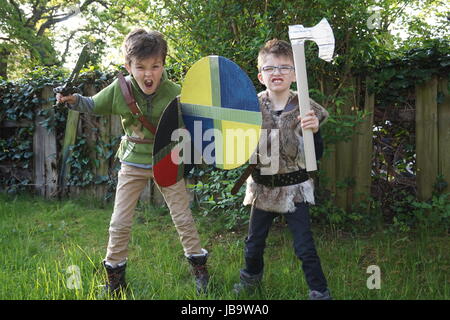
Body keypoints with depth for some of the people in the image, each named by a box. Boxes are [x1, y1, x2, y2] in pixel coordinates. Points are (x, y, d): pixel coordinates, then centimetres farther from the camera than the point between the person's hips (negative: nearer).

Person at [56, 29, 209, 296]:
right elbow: (92, 106, 4)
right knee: (120, 223, 5)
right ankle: (115, 278, 25)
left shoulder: (175, 93, -17)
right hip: (133, 163, 2)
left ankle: (199, 267, 28)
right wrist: (74, 99, -14)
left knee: (183, 218, 7)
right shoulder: (119, 89, -12)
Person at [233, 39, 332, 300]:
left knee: (305, 246, 1)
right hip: (263, 187, 3)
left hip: (294, 187, -2)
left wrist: (314, 131, -28)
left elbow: (316, 155, -11)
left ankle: (320, 291, 22)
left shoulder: (305, 109, -11)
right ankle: (252, 277, 47)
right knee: (254, 242, 18)